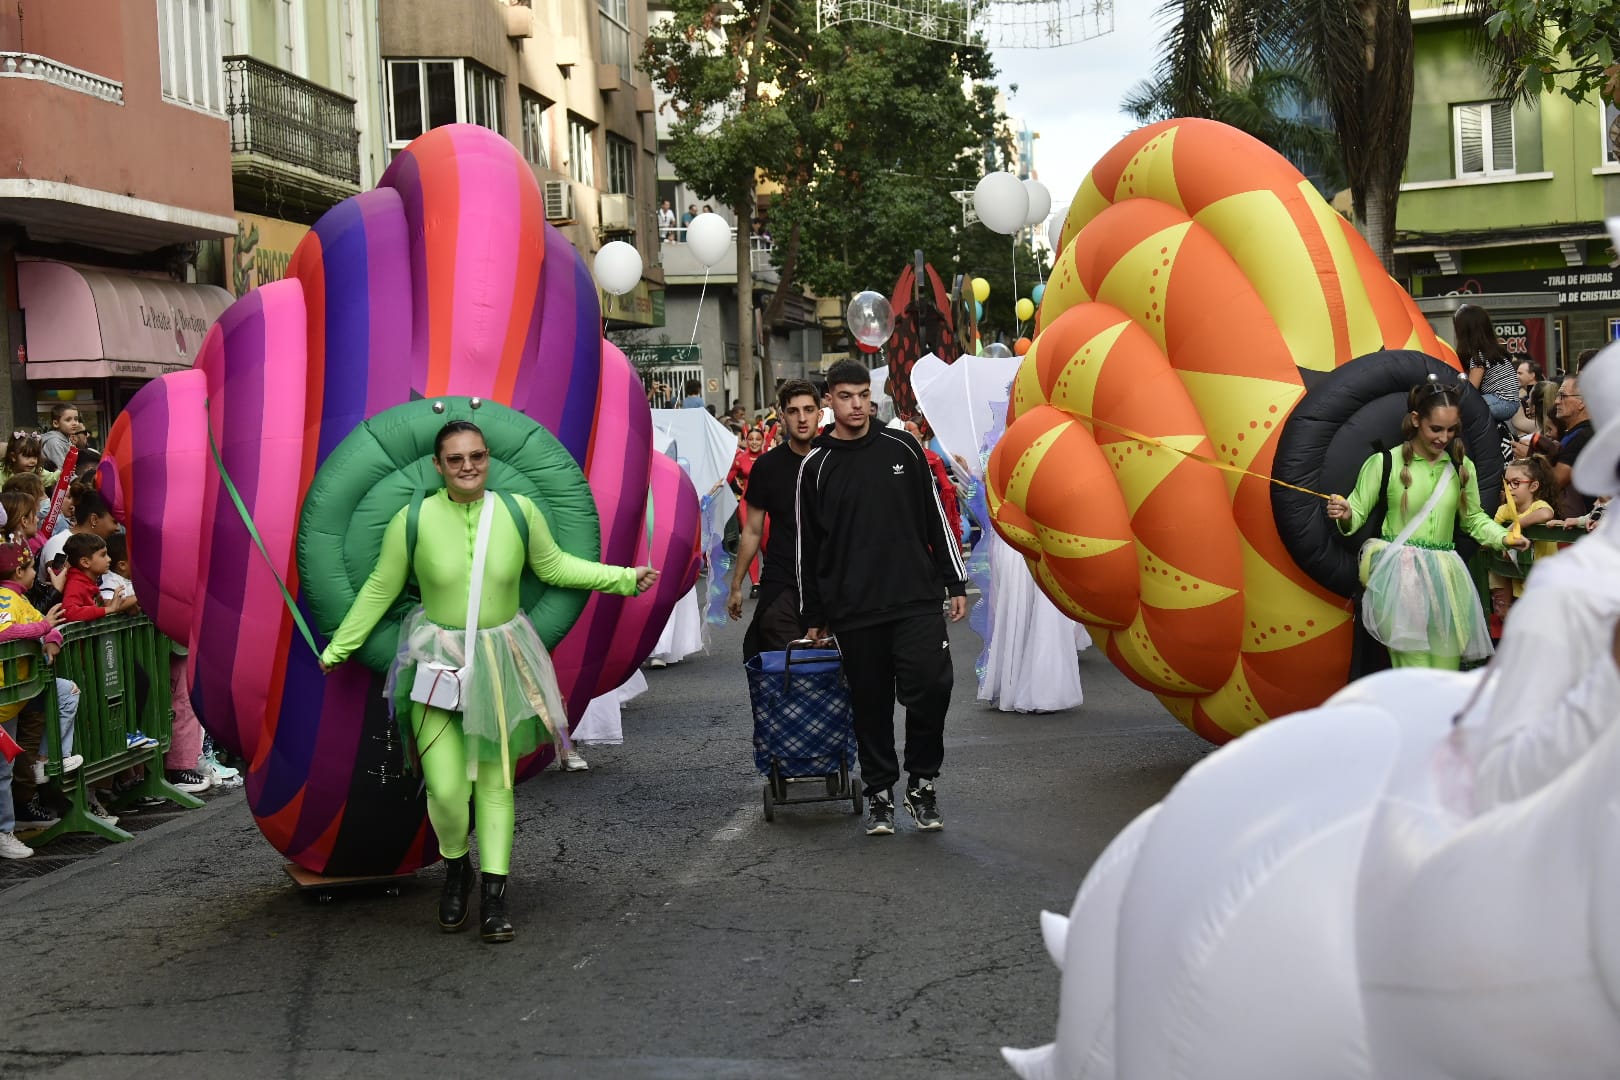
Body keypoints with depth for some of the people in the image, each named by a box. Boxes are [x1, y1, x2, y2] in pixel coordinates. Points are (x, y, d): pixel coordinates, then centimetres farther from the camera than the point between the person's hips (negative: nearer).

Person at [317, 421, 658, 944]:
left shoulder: (519, 512, -5)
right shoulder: (414, 520, -10)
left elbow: (554, 566, 10)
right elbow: (380, 589, 2)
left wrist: (624, 578, 5)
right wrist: (337, 648, 7)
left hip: (502, 659, 2)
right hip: (437, 663, -2)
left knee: (496, 782, 7)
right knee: (446, 788, -10)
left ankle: (494, 896, 16)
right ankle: (456, 869, 21)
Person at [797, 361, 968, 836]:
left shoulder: (902, 448, 6)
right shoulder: (816, 466, 4)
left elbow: (935, 519, 10)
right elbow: (809, 546, 7)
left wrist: (956, 583, 6)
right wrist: (814, 615, 6)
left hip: (917, 600, 0)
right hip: (854, 610, 0)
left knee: (932, 686, -9)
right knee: (870, 703, 5)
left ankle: (922, 786, 9)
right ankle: (880, 794, 19)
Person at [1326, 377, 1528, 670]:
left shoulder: (1461, 467, 11)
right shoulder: (1384, 463, 0)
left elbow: (1474, 518, 23)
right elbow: (1358, 513, 3)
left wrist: (1503, 538, 7)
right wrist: (1346, 516, -19)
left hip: (1445, 579, 4)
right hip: (1400, 578, -4)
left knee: (1446, 667, 4)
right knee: (1415, 679, -12)